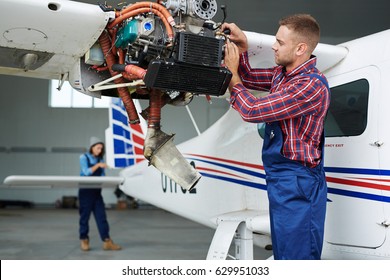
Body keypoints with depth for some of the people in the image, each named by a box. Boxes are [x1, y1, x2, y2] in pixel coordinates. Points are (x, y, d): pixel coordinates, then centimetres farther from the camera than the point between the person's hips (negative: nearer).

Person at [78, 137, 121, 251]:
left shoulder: (100, 160, 12)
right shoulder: (84, 157, -1)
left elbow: (102, 176, 9)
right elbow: (86, 172, -15)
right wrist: (98, 165, -24)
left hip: (96, 191, 4)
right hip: (85, 191, -4)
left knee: (101, 216, -2)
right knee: (84, 216, 2)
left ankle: (107, 241, -4)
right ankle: (84, 241, 13)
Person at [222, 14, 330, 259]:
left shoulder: (312, 86, -22)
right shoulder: (282, 73, 7)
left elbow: (252, 111, -21)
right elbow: (248, 78, 24)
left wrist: (231, 71, -7)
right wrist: (242, 47, 5)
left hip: (298, 184, -10)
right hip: (280, 181, 10)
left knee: (297, 257, -3)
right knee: (283, 253, 20)